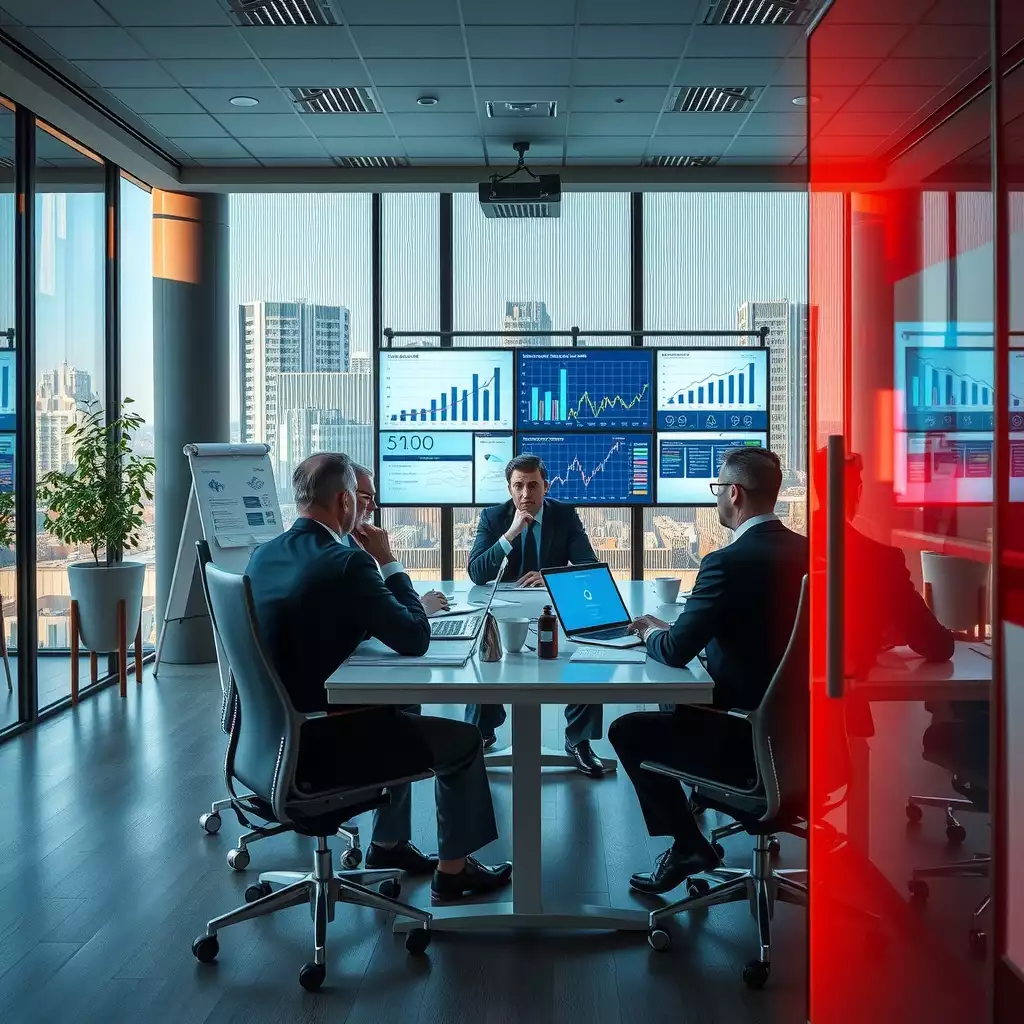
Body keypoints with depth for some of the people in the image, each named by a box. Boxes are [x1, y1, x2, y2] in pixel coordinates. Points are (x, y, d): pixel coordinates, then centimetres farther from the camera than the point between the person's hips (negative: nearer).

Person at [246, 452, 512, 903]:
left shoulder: (263, 555, 3)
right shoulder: (346, 561, -22)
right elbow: (415, 639, -15)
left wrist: (411, 606, 16)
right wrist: (388, 562, -6)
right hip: (318, 746, -9)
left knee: (398, 717, 32)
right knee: (462, 741, 9)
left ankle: (388, 845, 43)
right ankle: (452, 871, 22)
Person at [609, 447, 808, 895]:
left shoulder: (728, 562, -24)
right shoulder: (803, 551, 1)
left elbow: (676, 651, -19)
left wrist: (653, 633, 3)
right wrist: (670, 629, 11)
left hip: (748, 740, -8)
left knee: (627, 731, 7)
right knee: (670, 707, 27)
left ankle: (688, 846, 14)